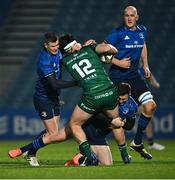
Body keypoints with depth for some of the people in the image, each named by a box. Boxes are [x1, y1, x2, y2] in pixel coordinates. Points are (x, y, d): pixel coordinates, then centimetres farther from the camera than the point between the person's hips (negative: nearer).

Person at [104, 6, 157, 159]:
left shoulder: (142, 31, 7)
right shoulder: (118, 33, -12)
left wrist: (145, 66, 23)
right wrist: (119, 63, -20)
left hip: (134, 77, 6)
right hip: (117, 78, -6)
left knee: (150, 106, -4)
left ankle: (137, 142, 10)